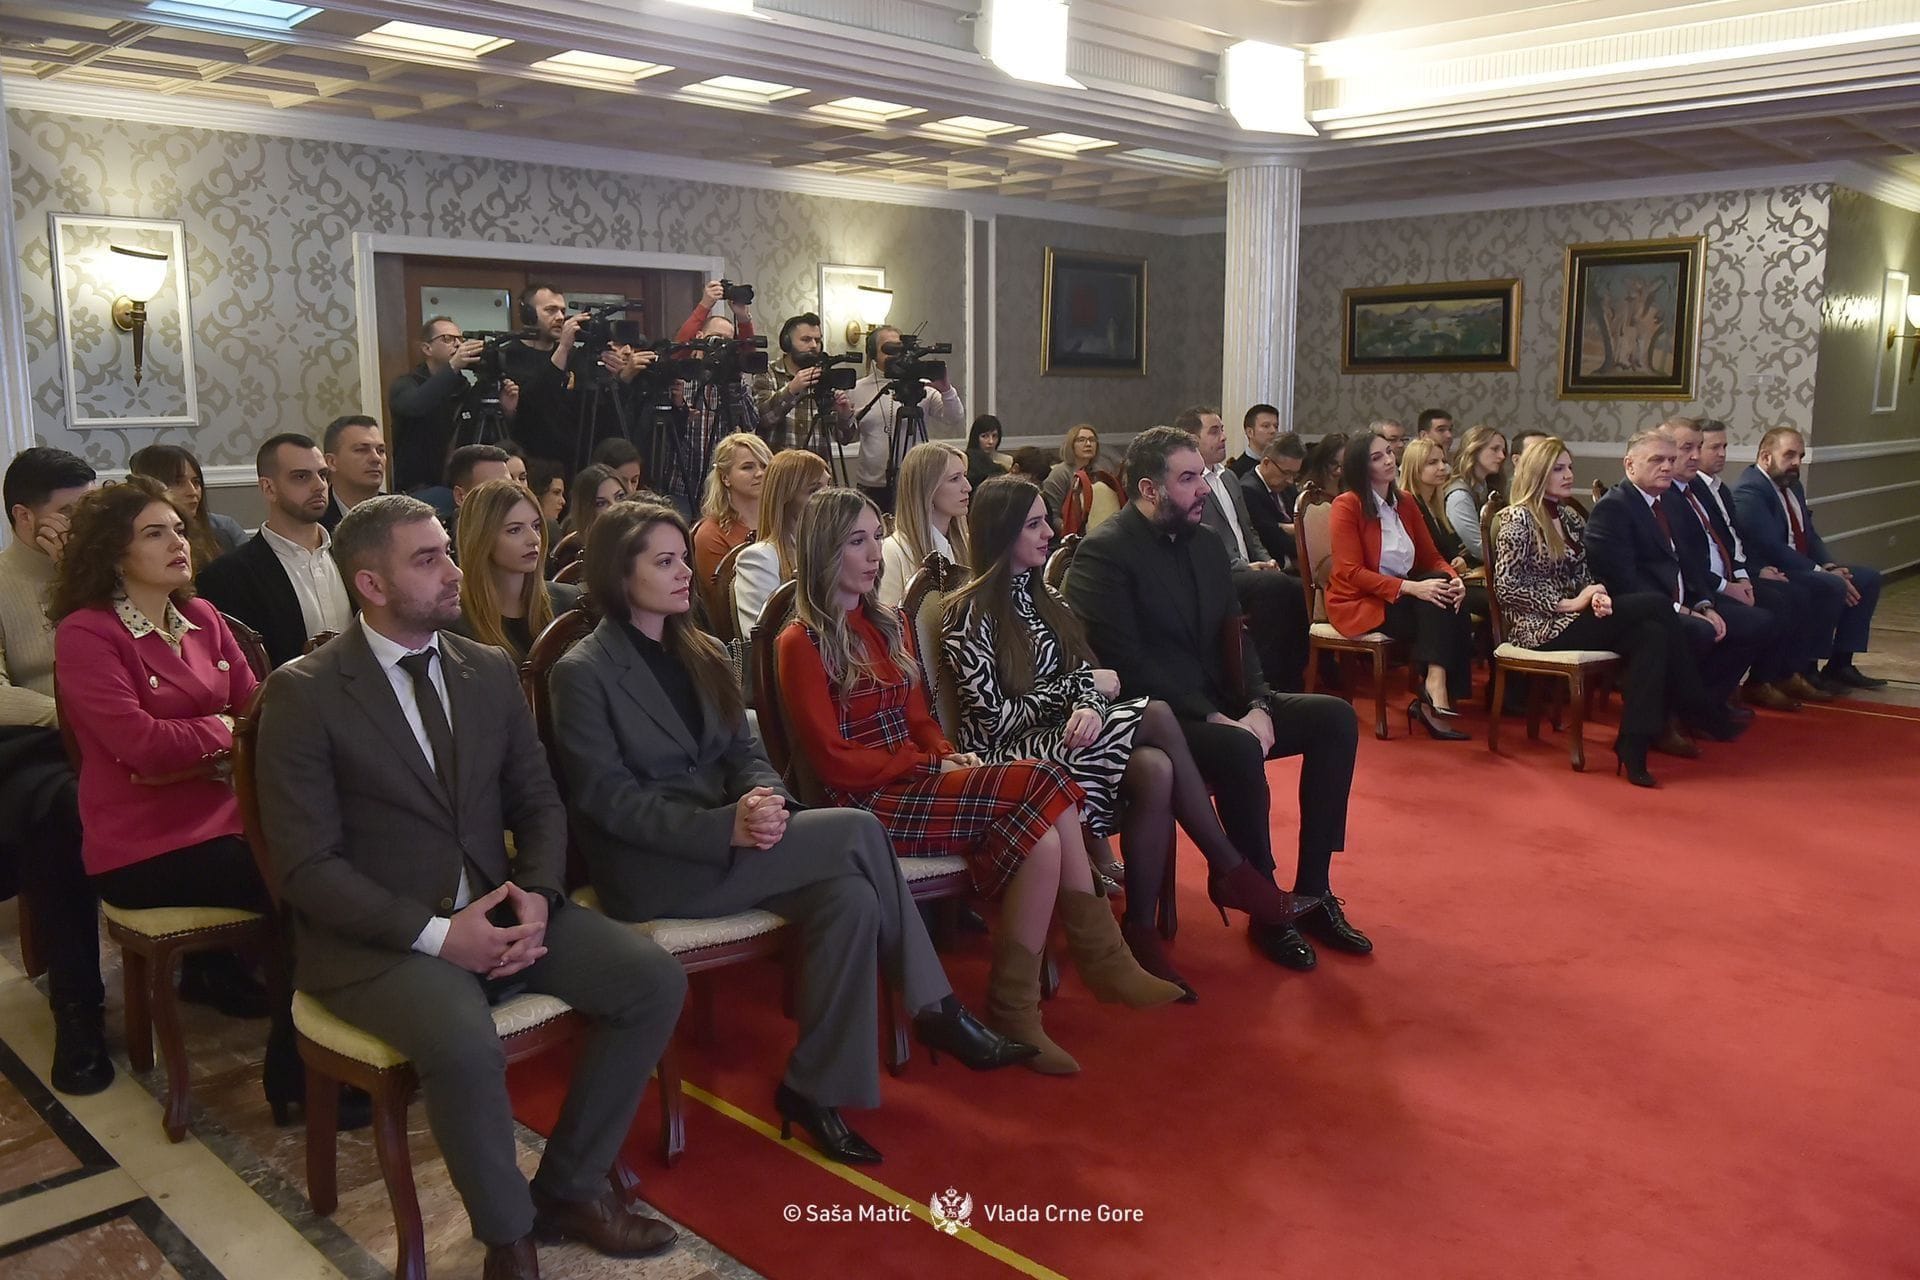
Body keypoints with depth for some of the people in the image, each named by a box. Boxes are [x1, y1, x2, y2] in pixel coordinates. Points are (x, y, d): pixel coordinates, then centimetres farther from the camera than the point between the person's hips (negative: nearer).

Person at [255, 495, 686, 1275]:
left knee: (654, 981, -12)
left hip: (497, 908, 6)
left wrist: (536, 895, -10)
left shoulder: (491, 670, 8)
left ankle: (569, 1186, 8)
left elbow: (538, 804, 10)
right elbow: (306, 864, -13)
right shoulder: (303, 693, -9)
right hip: (376, 935, -5)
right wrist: (436, 934, -21)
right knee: (466, 1046, -34)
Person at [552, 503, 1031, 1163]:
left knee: (848, 896, -24)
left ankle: (815, 1088, -12)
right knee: (857, 831, -22)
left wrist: (765, 797, -14)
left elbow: (742, 750, 12)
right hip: (652, 869, -6)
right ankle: (935, 1008, -9)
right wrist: (726, 827, -25)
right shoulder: (583, 672, -7)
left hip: (726, 839, 7)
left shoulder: (703, 653, 14)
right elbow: (606, 798, -13)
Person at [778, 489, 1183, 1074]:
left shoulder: (889, 624, 17)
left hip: (914, 780, 7)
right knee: (1041, 792, -25)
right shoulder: (803, 643, -6)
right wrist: (932, 767, -11)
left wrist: (948, 754, -3)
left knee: (1043, 816, -22)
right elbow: (833, 760, -10)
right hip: (867, 805, -7)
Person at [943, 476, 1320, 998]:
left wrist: (1089, 707, -18)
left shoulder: (1044, 597, 15)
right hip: (1007, 757, -7)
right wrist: (1083, 687, -7)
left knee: (1153, 770, -27)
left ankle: (1141, 931, -19)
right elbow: (995, 719, -13)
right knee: (1157, 717, -27)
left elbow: (1085, 674, 7)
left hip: (1062, 737, 7)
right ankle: (1231, 872, -13)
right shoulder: (970, 616, -9)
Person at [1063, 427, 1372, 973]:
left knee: (1335, 717, -6)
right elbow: (1124, 663, -20)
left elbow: (1235, 637, 12)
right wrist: (1211, 717, -22)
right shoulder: (1103, 553, -13)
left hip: (1220, 705, 9)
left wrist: (1259, 706, -7)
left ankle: (1312, 890, -1)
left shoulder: (1207, 542, 12)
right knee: (1238, 750, -34)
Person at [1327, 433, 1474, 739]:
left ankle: (1437, 689, -29)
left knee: (1448, 593, -24)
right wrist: (1411, 587, -27)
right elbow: (1352, 573, -18)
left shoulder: (1405, 501, 10)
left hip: (1403, 595, 6)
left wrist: (1453, 578, -16)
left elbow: (1431, 557, 8)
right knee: (1436, 607, -27)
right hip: (1359, 602, -6)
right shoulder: (1347, 505, -11)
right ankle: (1434, 689, -29)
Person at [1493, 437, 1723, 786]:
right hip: (1542, 628, -7)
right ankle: (1699, 710, -4)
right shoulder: (1518, 518, -6)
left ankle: (1634, 747, -26)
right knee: (1657, 604, -18)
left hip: (1575, 618, 8)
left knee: (1650, 635, -23)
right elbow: (1506, 586, -15)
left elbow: (1583, 576, 18)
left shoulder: (1570, 516, 18)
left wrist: (1597, 597, -7)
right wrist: (1571, 603, -16)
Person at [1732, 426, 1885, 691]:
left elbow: (1809, 535, 17)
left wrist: (1829, 566, -2)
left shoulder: (1793, 485, 16)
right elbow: (1772, 549, -24)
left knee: (1868, 578, 5)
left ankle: (1839, 665, 5)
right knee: (1833, 587, -29)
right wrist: (1822, 572, -21)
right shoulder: (1749, 491, -18)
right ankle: (1806, 670, -16)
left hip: (1800, 567, 11)